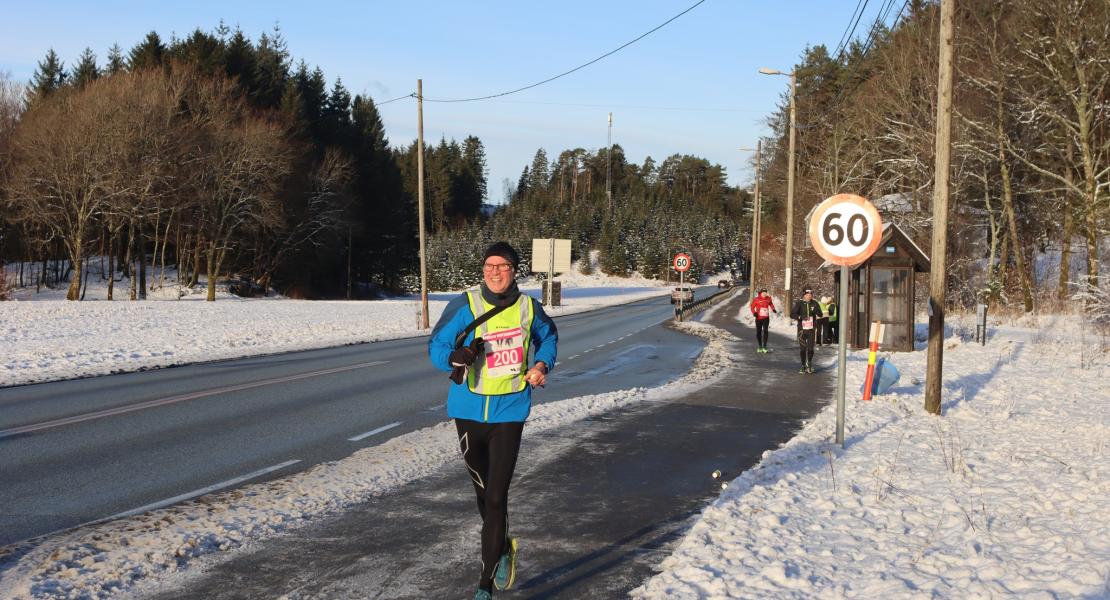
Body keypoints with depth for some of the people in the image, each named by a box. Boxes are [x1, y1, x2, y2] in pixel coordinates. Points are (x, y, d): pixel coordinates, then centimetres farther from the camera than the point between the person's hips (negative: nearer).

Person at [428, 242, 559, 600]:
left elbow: (548, 336, 18)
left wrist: (542, 364, 0)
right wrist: (455, 358, -27)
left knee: (496, 497, -7)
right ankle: (501, 548, 45)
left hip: (509, 411, -1)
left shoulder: (528, 308, -2)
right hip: (469, 410, 1)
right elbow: (436, 345, -6)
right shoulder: (465, 305, -10)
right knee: (482, 488, 18)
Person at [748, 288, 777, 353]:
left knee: (765, 331, -9)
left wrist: (773, 309, 7)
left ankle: (764, 347, -9)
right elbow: (752, 307, 2)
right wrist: (754, 312, -14)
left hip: (766, 318, 1)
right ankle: (759, 347, 20)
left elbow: (771, 304, 22)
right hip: (758, 318, -1)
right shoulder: (756, 299, -7)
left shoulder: (768, 299, 1)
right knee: (758, 332, 7)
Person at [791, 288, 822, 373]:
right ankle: (803, 366, 18)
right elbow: (792, 314, -15)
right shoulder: (799, 303, -7)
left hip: (811, 329, 2)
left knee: (810, 348, 1)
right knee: (803, 349, 3)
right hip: (802, 329, -2)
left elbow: (820, 314, -2)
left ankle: (809, 364, 25)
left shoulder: (814, 303, 2)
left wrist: (816, 311, -24)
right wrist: (801, 317, -32)